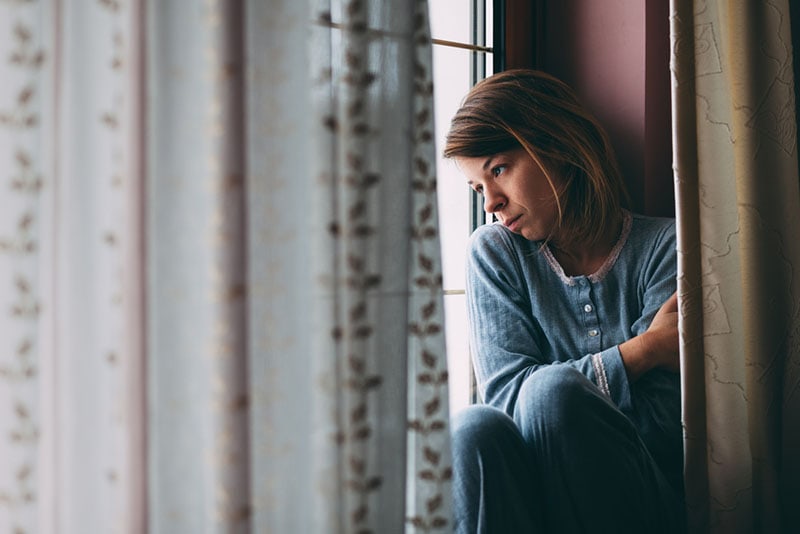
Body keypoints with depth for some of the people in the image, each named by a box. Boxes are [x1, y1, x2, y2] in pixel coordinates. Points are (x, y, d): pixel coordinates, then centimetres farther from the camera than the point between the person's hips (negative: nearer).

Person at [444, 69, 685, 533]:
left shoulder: (665, 246, -3)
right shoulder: (495, 253, 6)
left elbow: (661, 429, -10)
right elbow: (505, 393, -7)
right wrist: (644, 350, -10)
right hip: (535, 494, 2)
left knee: (551, 389, -30)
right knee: (473, 429, -30)